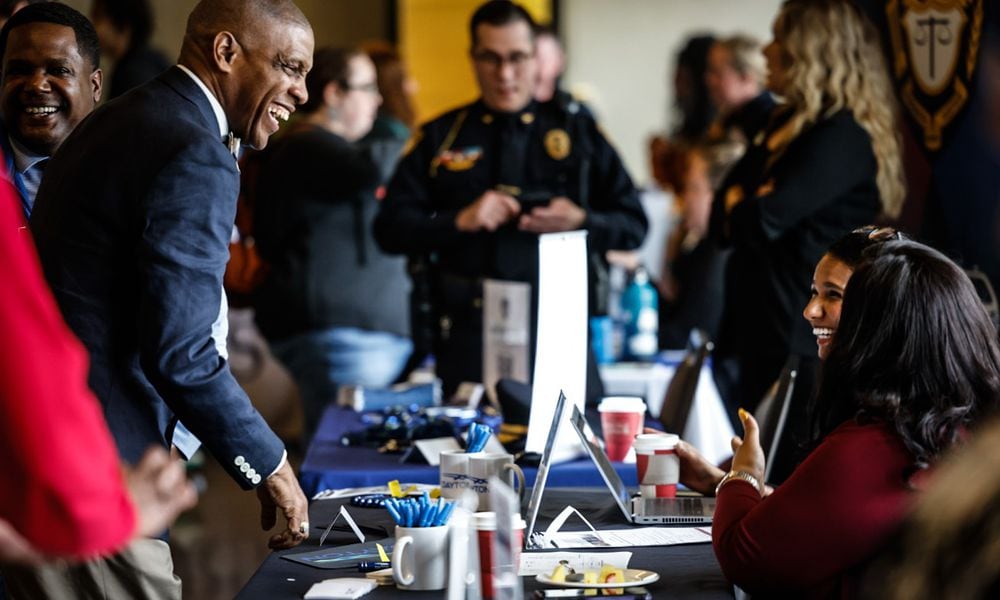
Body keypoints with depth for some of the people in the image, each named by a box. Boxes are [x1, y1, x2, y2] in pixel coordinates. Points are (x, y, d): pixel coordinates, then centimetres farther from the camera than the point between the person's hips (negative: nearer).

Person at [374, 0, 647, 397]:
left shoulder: (577, 132, 12)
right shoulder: (440, 138, 11)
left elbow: (634, 225, 9)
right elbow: (390, 229, 4)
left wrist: (581, 221, -11)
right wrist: (460, 221, -10)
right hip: (468, 331, 0)